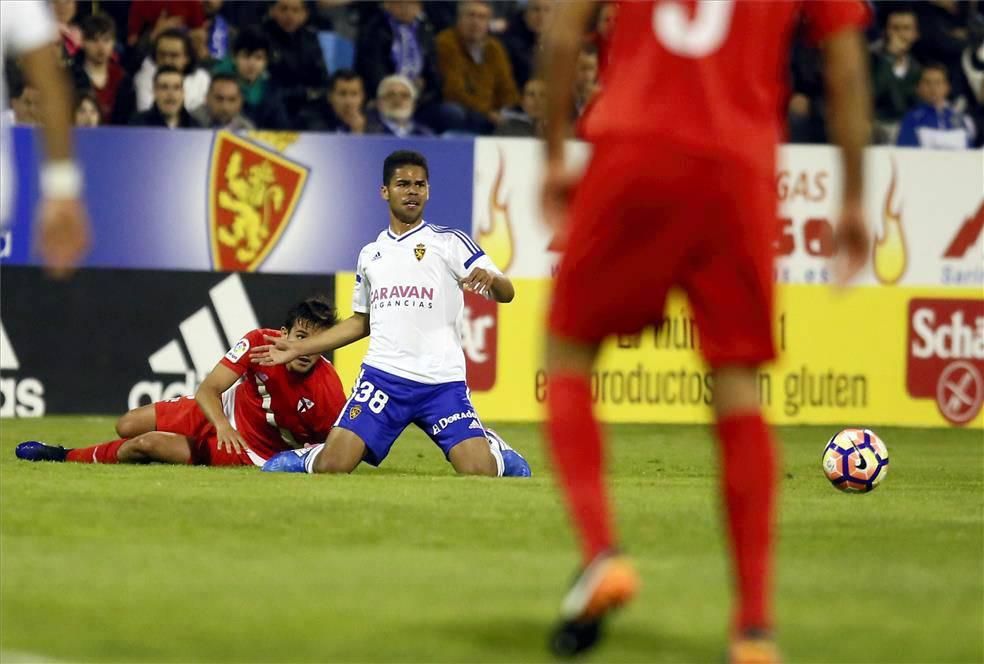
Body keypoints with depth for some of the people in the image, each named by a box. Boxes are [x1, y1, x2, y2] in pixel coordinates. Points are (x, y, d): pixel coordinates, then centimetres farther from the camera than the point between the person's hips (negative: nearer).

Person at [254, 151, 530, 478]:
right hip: (382, 376, 2)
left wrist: (490, 279, -26)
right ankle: (302, 460, 23)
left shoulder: (449, 242, 5)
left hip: (442, 382, -2)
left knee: (482, 473, -16)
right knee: (331, 467, -14)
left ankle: (496, 450, 21)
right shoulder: (370, 254, 18)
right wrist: (298, 348, 25)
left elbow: (506, 293, -2)